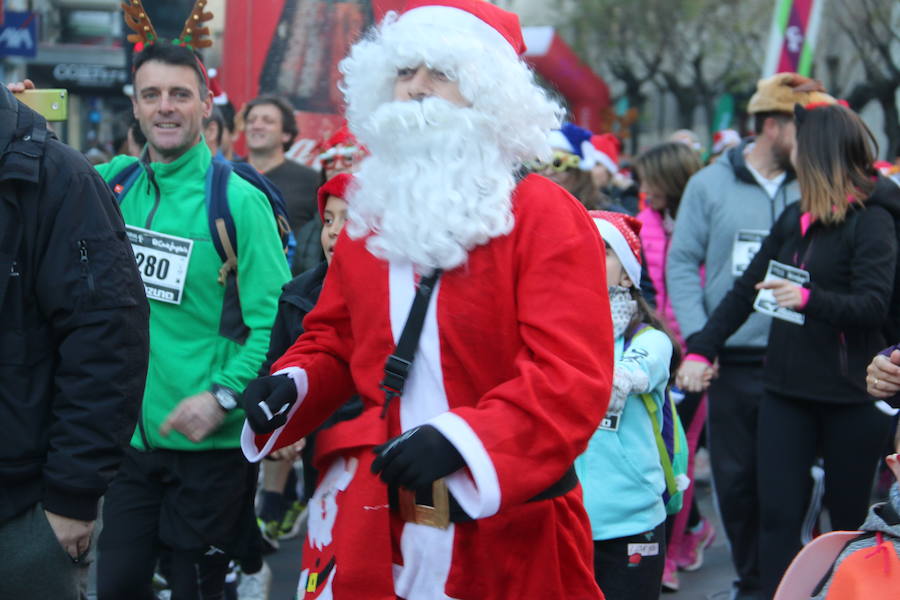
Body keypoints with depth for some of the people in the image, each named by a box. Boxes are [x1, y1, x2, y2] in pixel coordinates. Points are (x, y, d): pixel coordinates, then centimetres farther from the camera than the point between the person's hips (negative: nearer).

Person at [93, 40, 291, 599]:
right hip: (132, 434, 5)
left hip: (211, 446, -4)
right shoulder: (115, 182, 4)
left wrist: (223, 395, -22)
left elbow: (274, 320, -13)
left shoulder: (238, 200, -11)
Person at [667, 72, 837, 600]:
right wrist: (697, 339, -8)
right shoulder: (710, 185, 3)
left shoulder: (809, 191, 3)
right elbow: (682, 263, 2)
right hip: (733, 362, 0)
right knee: (734, 477, 10)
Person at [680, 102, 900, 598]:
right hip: (787, 388, 6)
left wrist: (809, 300, -31)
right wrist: (701, 349, 10)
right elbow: (746, 290, 16)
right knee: (777, 514, 1)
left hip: (850, 394, -6)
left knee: (850, 519, 6)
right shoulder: (794, 219, 12)